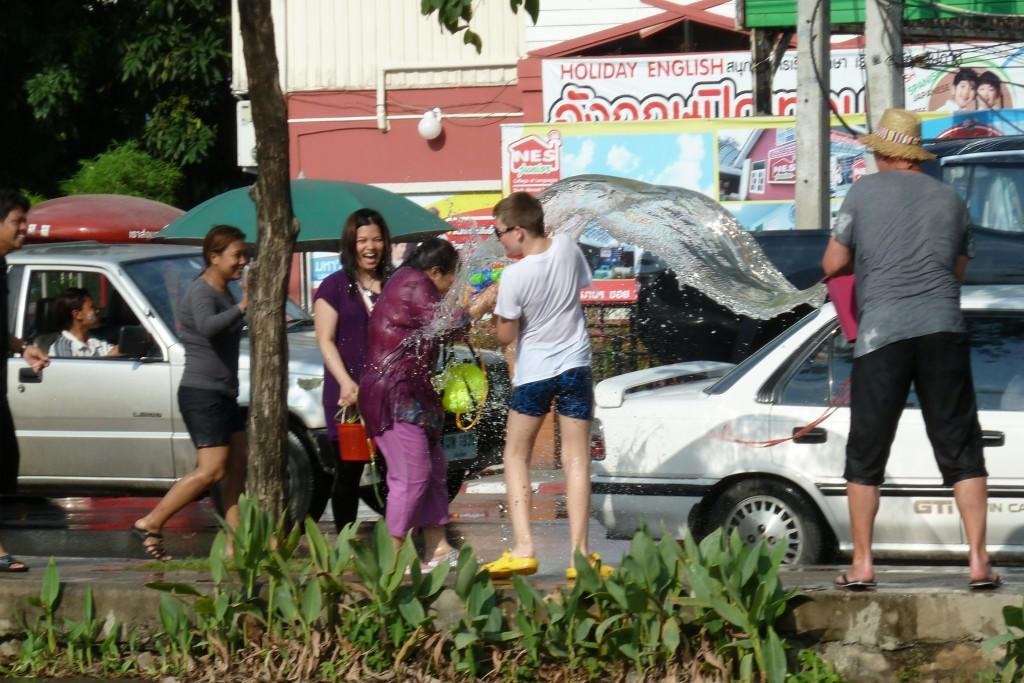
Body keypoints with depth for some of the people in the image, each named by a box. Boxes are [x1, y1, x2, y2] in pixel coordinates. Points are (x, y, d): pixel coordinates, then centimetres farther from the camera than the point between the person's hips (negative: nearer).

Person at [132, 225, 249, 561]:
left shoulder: (224, 292, 16)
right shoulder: (201, 291, -14)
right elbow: (207, 326, -36)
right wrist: (242, 307, -43)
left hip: (224, 394, 10)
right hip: (201, 393, -10)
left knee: (238, 468, 3)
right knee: (212, 470, -15)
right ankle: (150, 525, -10)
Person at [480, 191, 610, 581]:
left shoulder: (515, 276, -21)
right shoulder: (567, 248, -5)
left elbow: (505, 336, -14)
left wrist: (497, 307, 2)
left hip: (534, 372, -4)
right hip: (575, 364, 4)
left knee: (516, 455, 10)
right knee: (576, 458, 3)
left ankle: (522, 549, -2)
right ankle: (579, 554, -3)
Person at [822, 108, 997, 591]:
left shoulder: (865, 192, 2)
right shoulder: (949, 199, 12)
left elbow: (833, 265, 5)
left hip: (882, 333, -2)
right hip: (943, 329, 2)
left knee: (866, 455, 7)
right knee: (961, 451, 6)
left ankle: (861, 565, 7)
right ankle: (978, 560, 0)